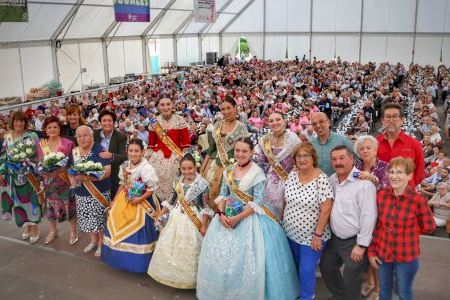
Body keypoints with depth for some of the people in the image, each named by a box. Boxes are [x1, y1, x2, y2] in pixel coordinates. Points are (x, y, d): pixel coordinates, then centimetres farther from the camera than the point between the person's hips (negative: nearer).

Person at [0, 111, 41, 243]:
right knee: (19, 201, 12)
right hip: (13, 176, 4)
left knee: (31, 200, 1)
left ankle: (34, 228, 13)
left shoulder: (31, 136, -8)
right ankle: (27, 226, 27)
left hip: (29, 175, -4)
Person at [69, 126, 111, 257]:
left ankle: (101, 244, 22)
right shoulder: (74, 152, 5)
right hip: (81, 193, 6)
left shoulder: (99, 150, -14)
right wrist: (72, 179, -8)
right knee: (87, 219, 15)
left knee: (99, 219, 2)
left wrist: (86, 177, -28)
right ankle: (93, 240, 37)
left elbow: (107, 171, -21)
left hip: (99, 193, -6)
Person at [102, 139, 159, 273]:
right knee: (117, 227, 12)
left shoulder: (146, 168, -19)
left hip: (140, 203, -6)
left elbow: (151, 189, -14)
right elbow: (122, 185, 11)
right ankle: (122, 257, 32)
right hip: (124, 201, 6)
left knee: (136, 231, 0)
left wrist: (139, 199, -23)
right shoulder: (124, 166, 1)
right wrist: (115, 200, 8)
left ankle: (137, 261, 17)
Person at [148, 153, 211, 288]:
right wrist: (160, 215, 14)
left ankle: (188, 278, 23)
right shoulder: (178, 183, 2)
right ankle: (173, 275, 36)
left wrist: (204, 226, -15)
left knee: (189, 251, 3)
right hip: (176, 219, 6)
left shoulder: (202, 184, -14)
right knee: (170, 247, 16)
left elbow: (206, 207, -13)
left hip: (193, 221, -6)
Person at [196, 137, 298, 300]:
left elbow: (257, 203, -16)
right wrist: (221, 214, -10)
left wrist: (238, 218, -20)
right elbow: (223, 195, 7)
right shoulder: (229, 171, 4)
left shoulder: (257, 173, -13)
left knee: (245, 259, -4)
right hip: (227, 216, 5)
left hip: (249, 217, -5)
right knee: (220, 255, 10)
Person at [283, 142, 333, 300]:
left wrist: (317, 235, -18)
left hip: (311, 236, -6)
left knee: (306, 271, 3)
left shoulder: (321, 179, -19)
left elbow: (326, 209, -19)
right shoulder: (292, 175, -2)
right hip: (291, 233, 6)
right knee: (296, 268, 21)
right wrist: (283, 221, 8)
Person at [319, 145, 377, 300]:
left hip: (354, 241, -7)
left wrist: (361, 245, -19)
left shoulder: (363, 183, -20)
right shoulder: (332, 180, 3)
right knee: (326, 268, 20)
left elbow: (368, 216, -21)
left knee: (350, 281, 6)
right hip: (335, 238, 8)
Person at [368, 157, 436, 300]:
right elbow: (375, 226, 1)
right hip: (382, 254, 3)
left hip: (406, 257, -3)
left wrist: (408, 230, 3)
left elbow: (428, 227, -3)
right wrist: (371, 251, 2)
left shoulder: (418, 200, -18)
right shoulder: (381, 195, -6)